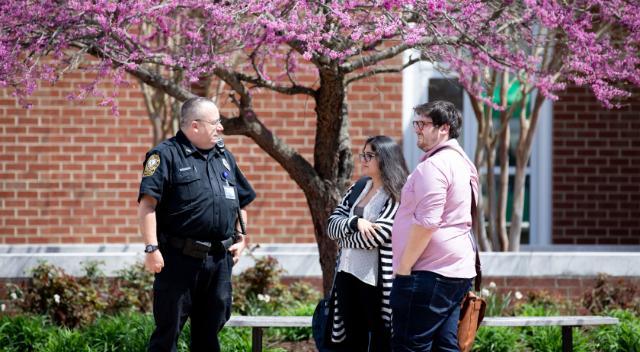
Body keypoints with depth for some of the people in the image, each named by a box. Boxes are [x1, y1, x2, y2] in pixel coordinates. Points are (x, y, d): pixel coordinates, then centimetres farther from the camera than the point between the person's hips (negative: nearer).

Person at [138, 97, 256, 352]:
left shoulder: (224, 157, 17)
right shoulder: (167, 155, -5)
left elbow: (241, 202, 25)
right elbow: (147, 204, -12)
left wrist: (240, 238, 13)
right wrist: (152, 248, -19)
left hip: (219, 260, 6)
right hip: (179, 259, -6)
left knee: (210, 328, 11)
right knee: (169, 329, -2)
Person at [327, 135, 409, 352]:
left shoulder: (398, 197, -10)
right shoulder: (357, 190, 12)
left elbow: (376, 235, -19)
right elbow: (332, 224, 5)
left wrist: (343, 239, -2)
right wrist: (354, 223, -16)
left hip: (378, 280, -7)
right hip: (348, 275, 7)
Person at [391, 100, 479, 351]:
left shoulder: (433, 166, -13)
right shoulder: (461, 163, 19)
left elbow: (426, 222, -20)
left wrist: (403, 267, -14)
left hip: (429, 274, -10)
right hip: (459, 271, 10)